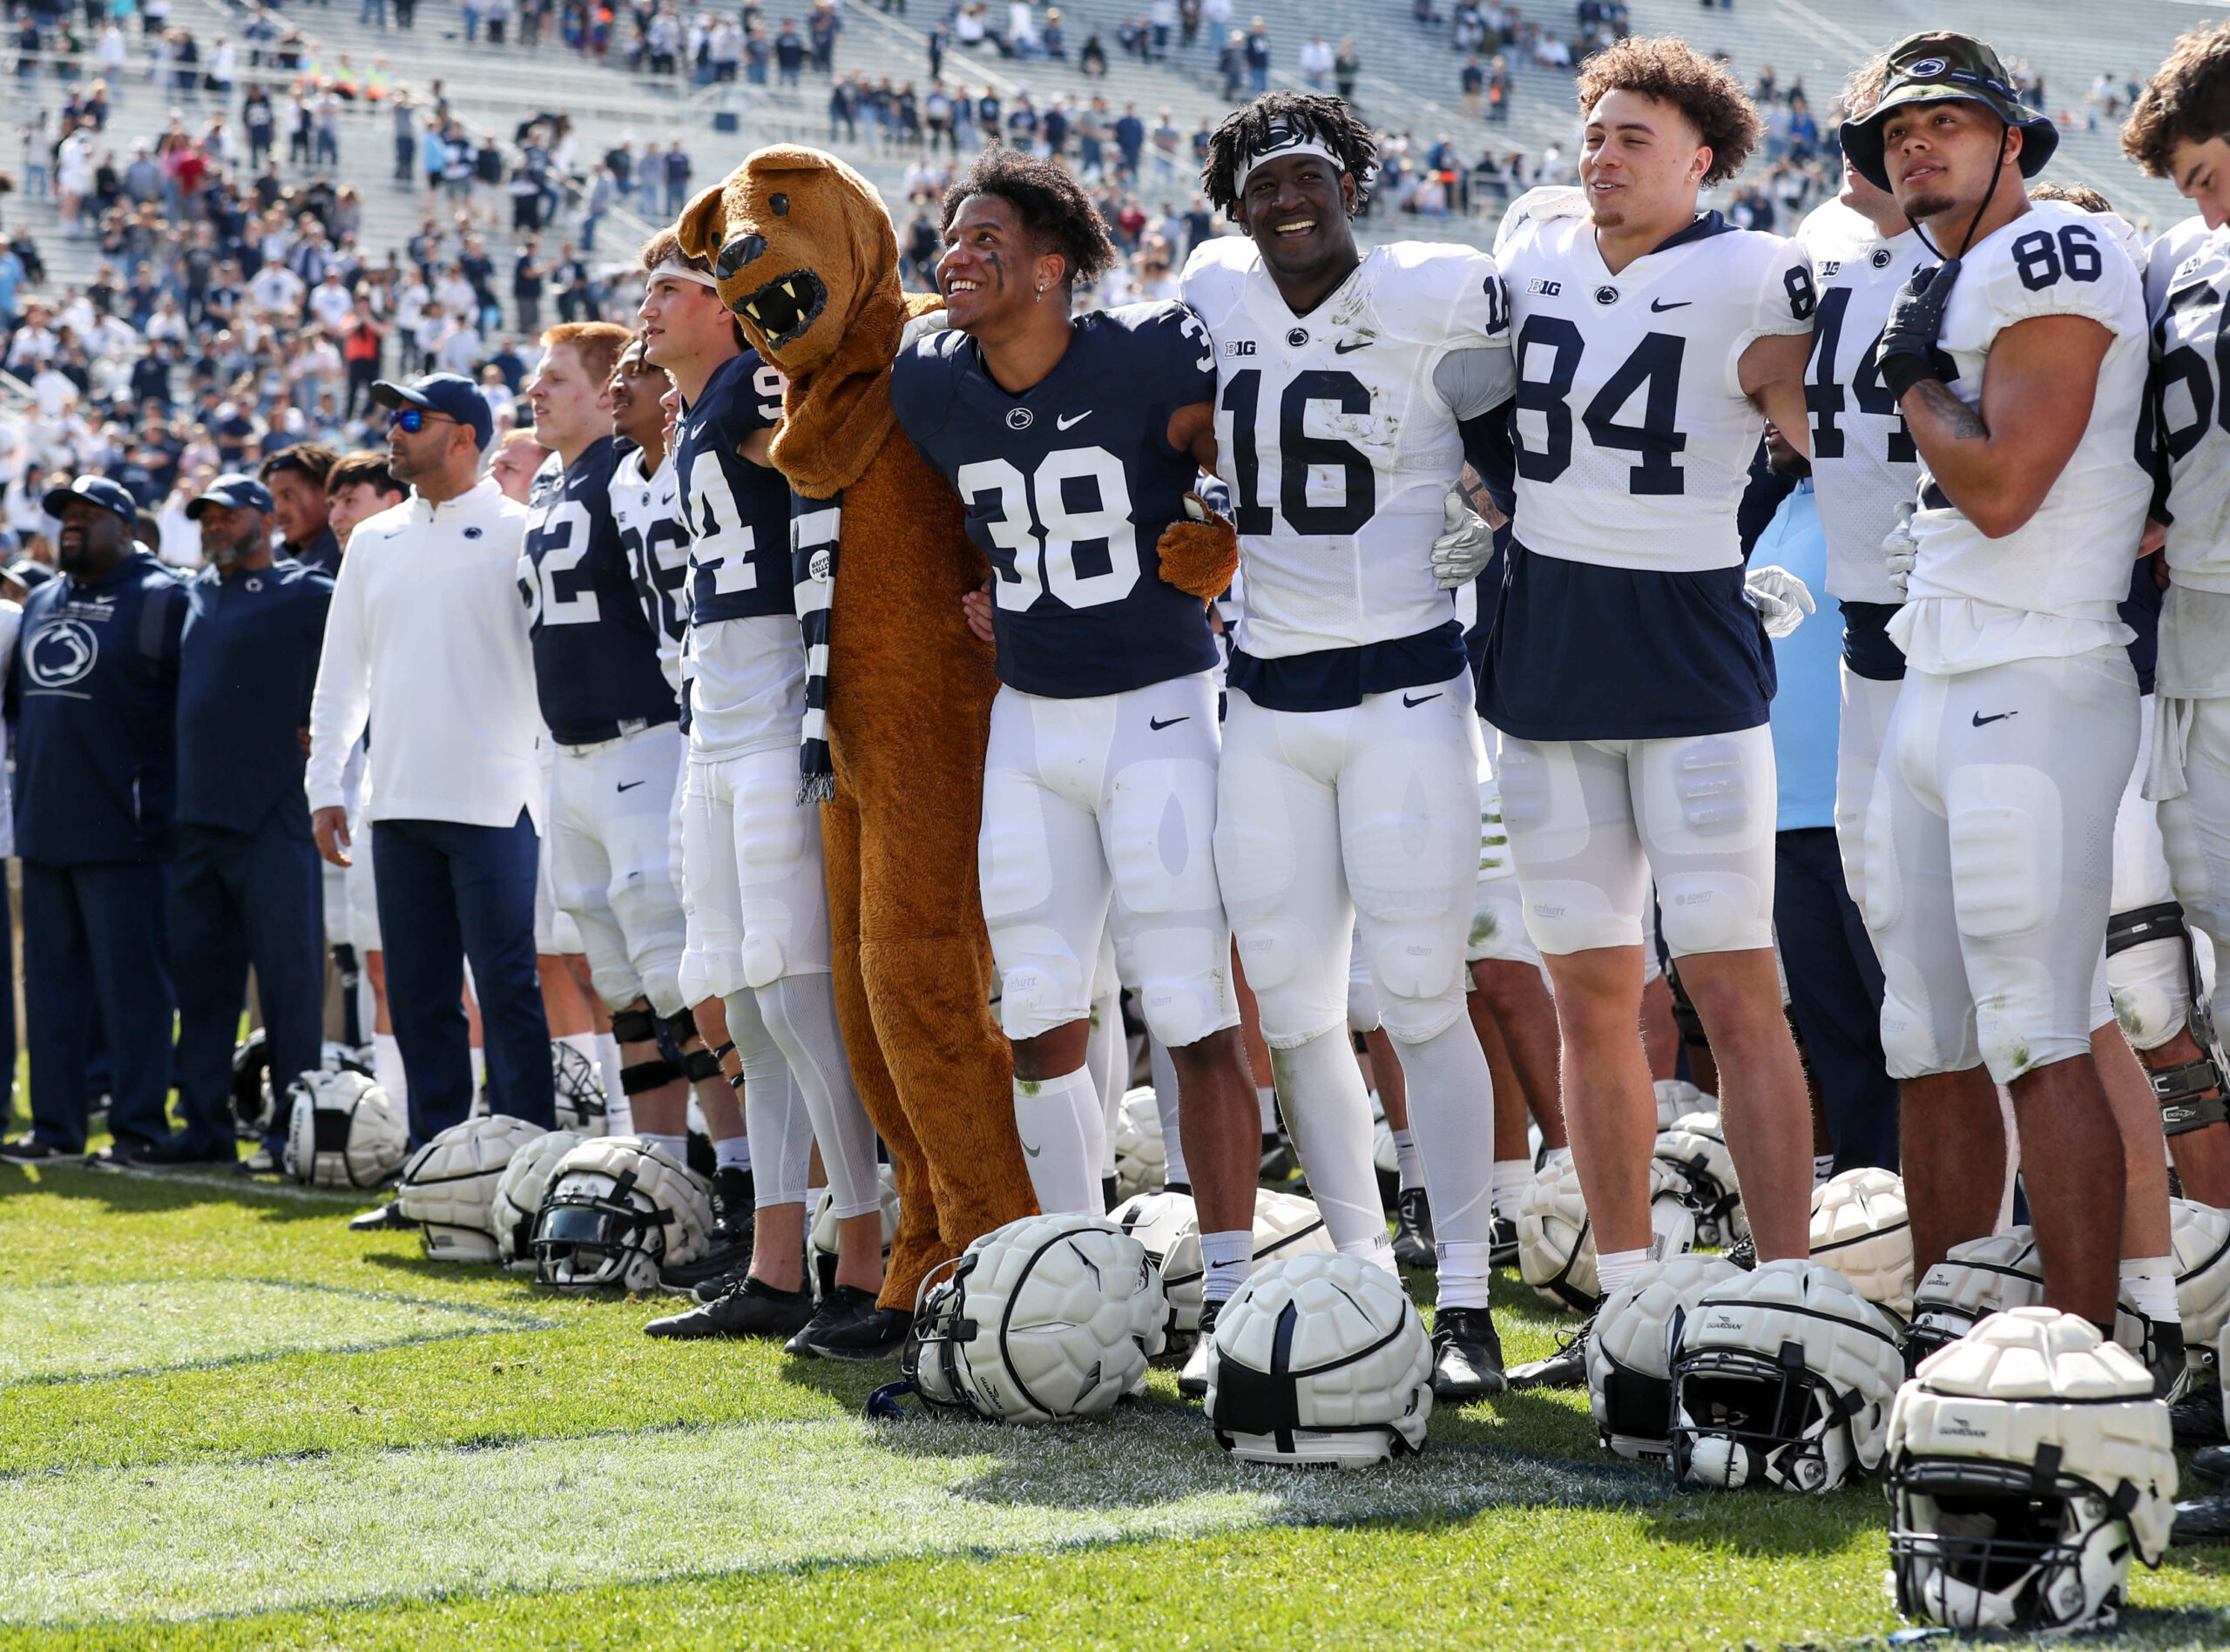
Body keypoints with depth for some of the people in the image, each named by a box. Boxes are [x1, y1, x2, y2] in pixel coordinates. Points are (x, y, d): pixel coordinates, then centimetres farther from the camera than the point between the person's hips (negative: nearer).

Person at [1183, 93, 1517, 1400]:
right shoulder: (1216, 298, 7)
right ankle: (1365, 1279, 15)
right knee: (1294, 1009, 5)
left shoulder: (1443, 298, -6)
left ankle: (1467, 1304, -3)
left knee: (1422, 999, -7)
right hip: (1267, 694, 5)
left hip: (1404, 689, -5)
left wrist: (1490, 517, -4)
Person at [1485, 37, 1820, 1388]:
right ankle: (1627, 1304, 15)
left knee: (1734, 989, -8)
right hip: (1545, 660, 5)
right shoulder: (1533, 249, 9)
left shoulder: (1752, 284, -7)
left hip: (1691, 660, -5)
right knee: (1592, 997, 8)